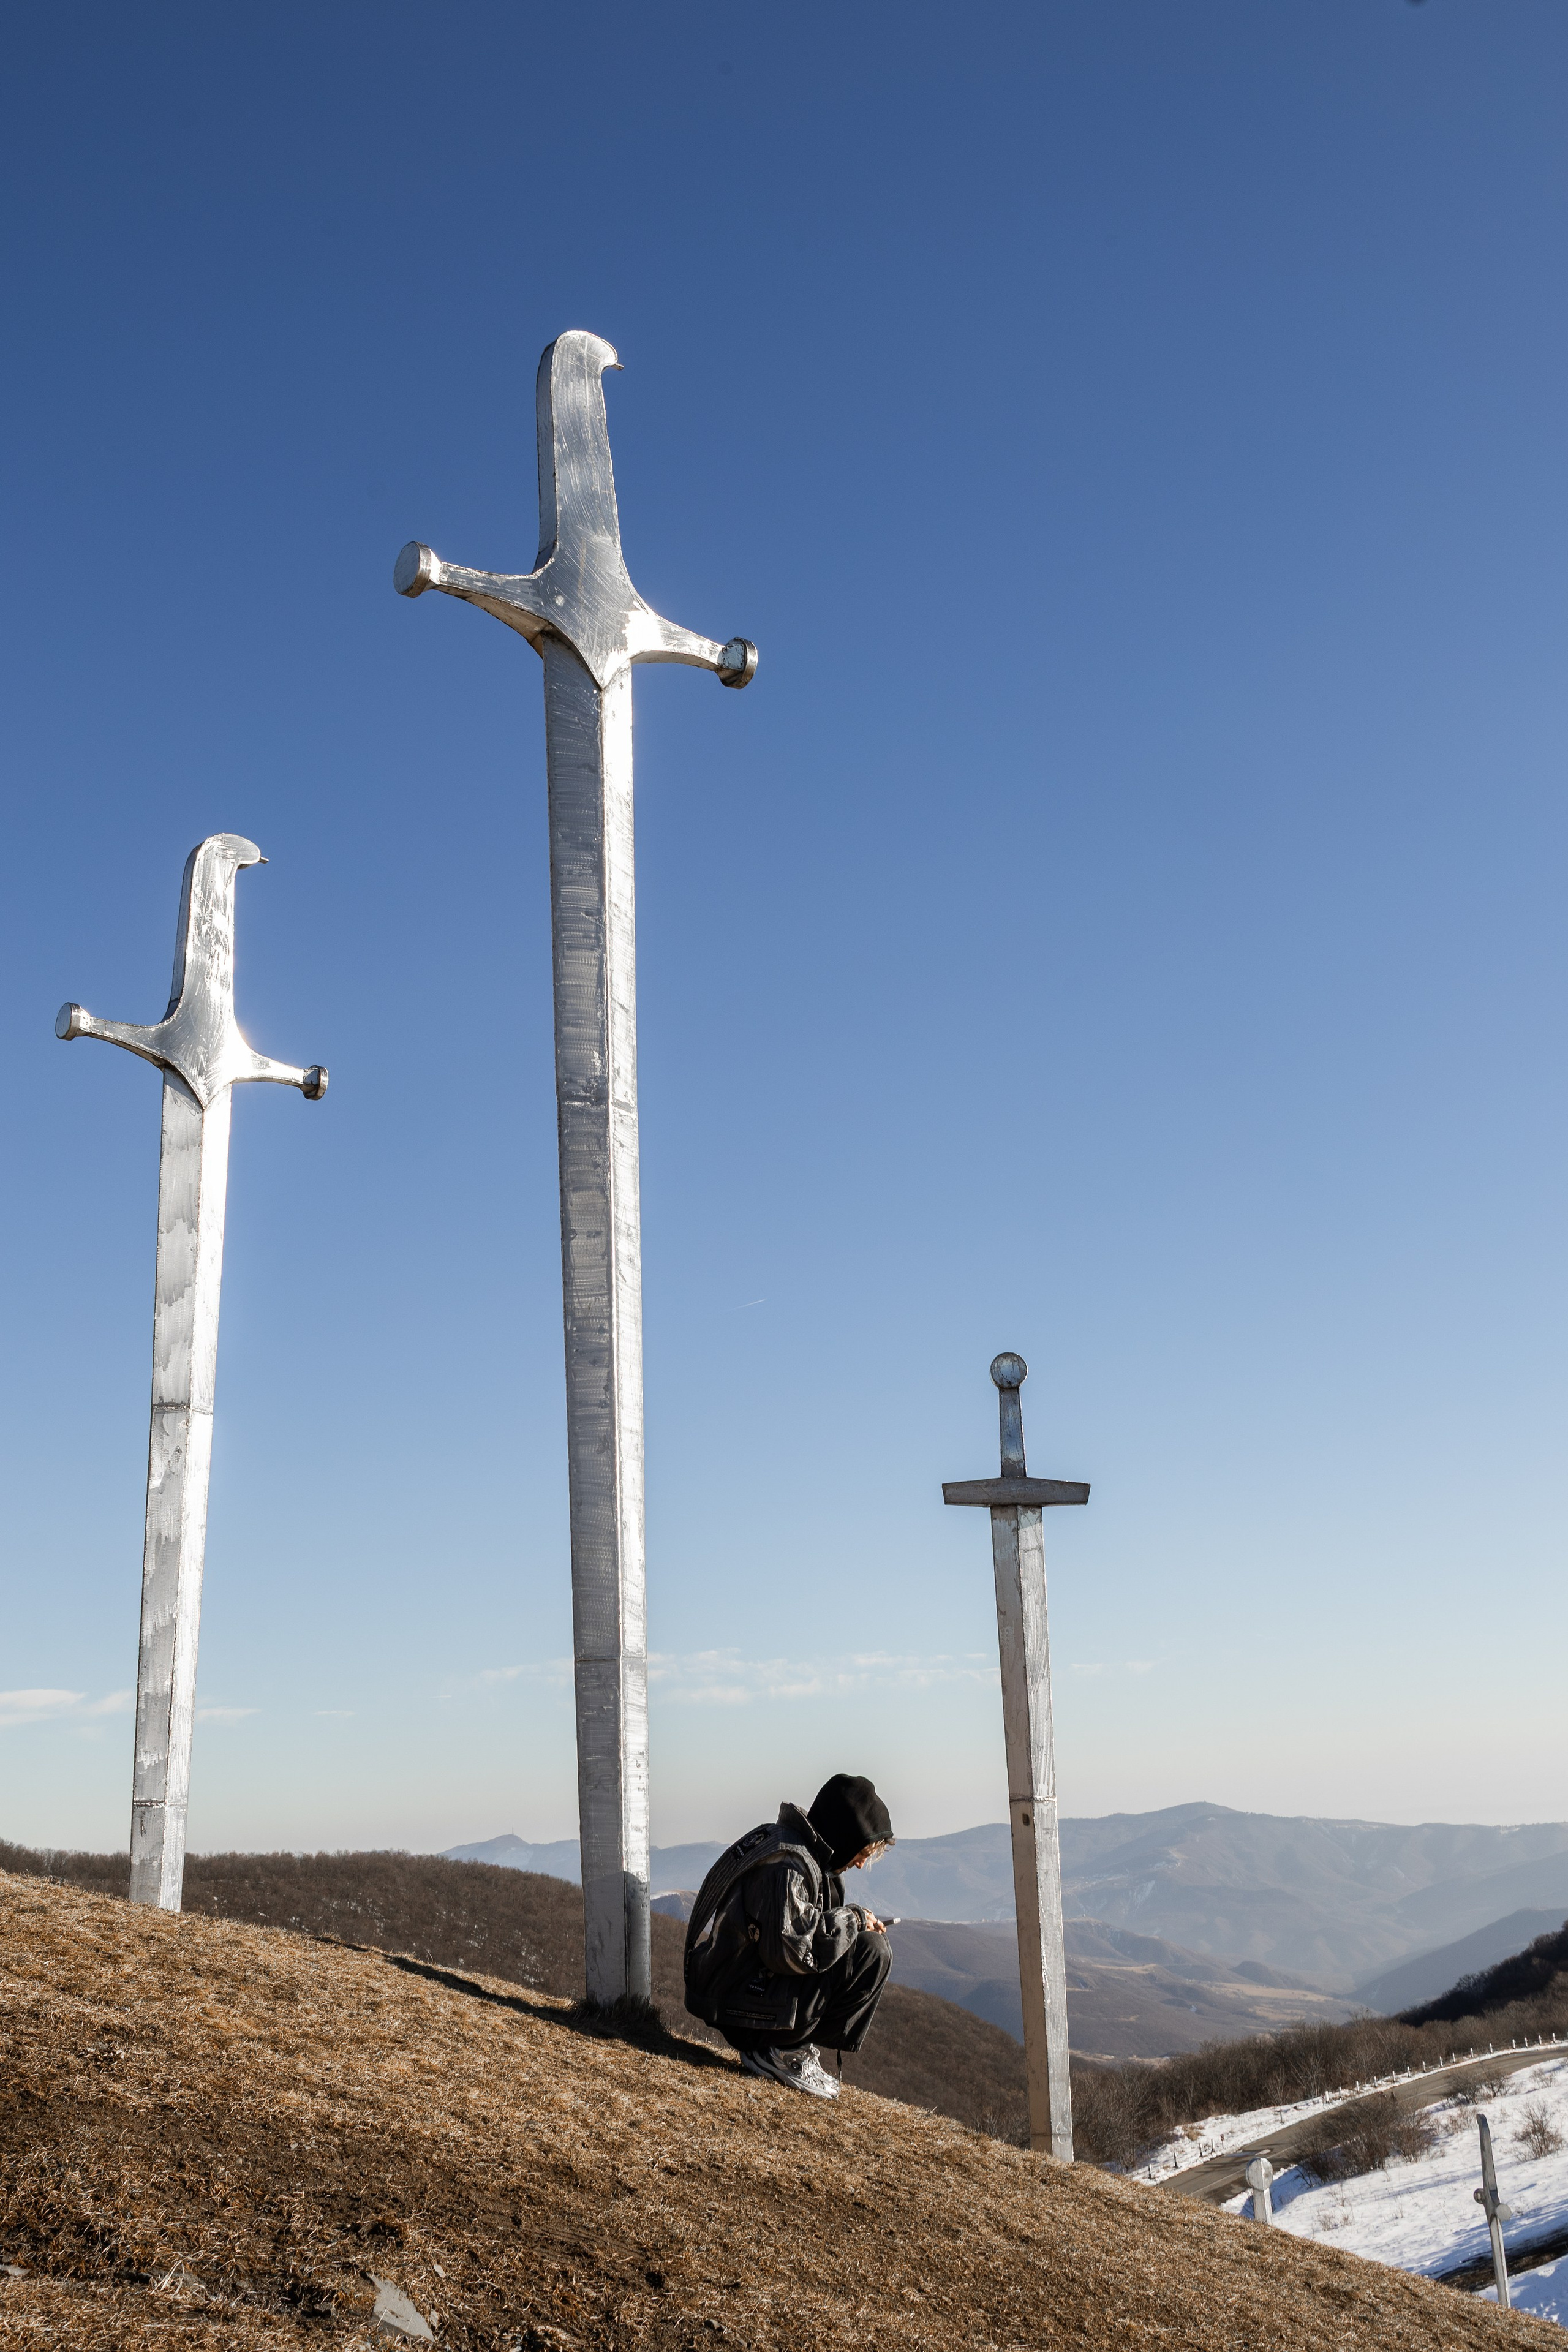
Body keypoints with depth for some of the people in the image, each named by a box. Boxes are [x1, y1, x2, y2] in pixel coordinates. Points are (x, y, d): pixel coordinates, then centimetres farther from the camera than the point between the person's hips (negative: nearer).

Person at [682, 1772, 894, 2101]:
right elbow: (790, 1952, -27)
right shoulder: (787, 1864, -21)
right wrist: (852, 1919, -13)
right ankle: (784, 2053, -7)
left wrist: (855, 1922, 7)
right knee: (871, 1953, -16)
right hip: (736, 2002, -10)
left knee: (866, 1942, 16)